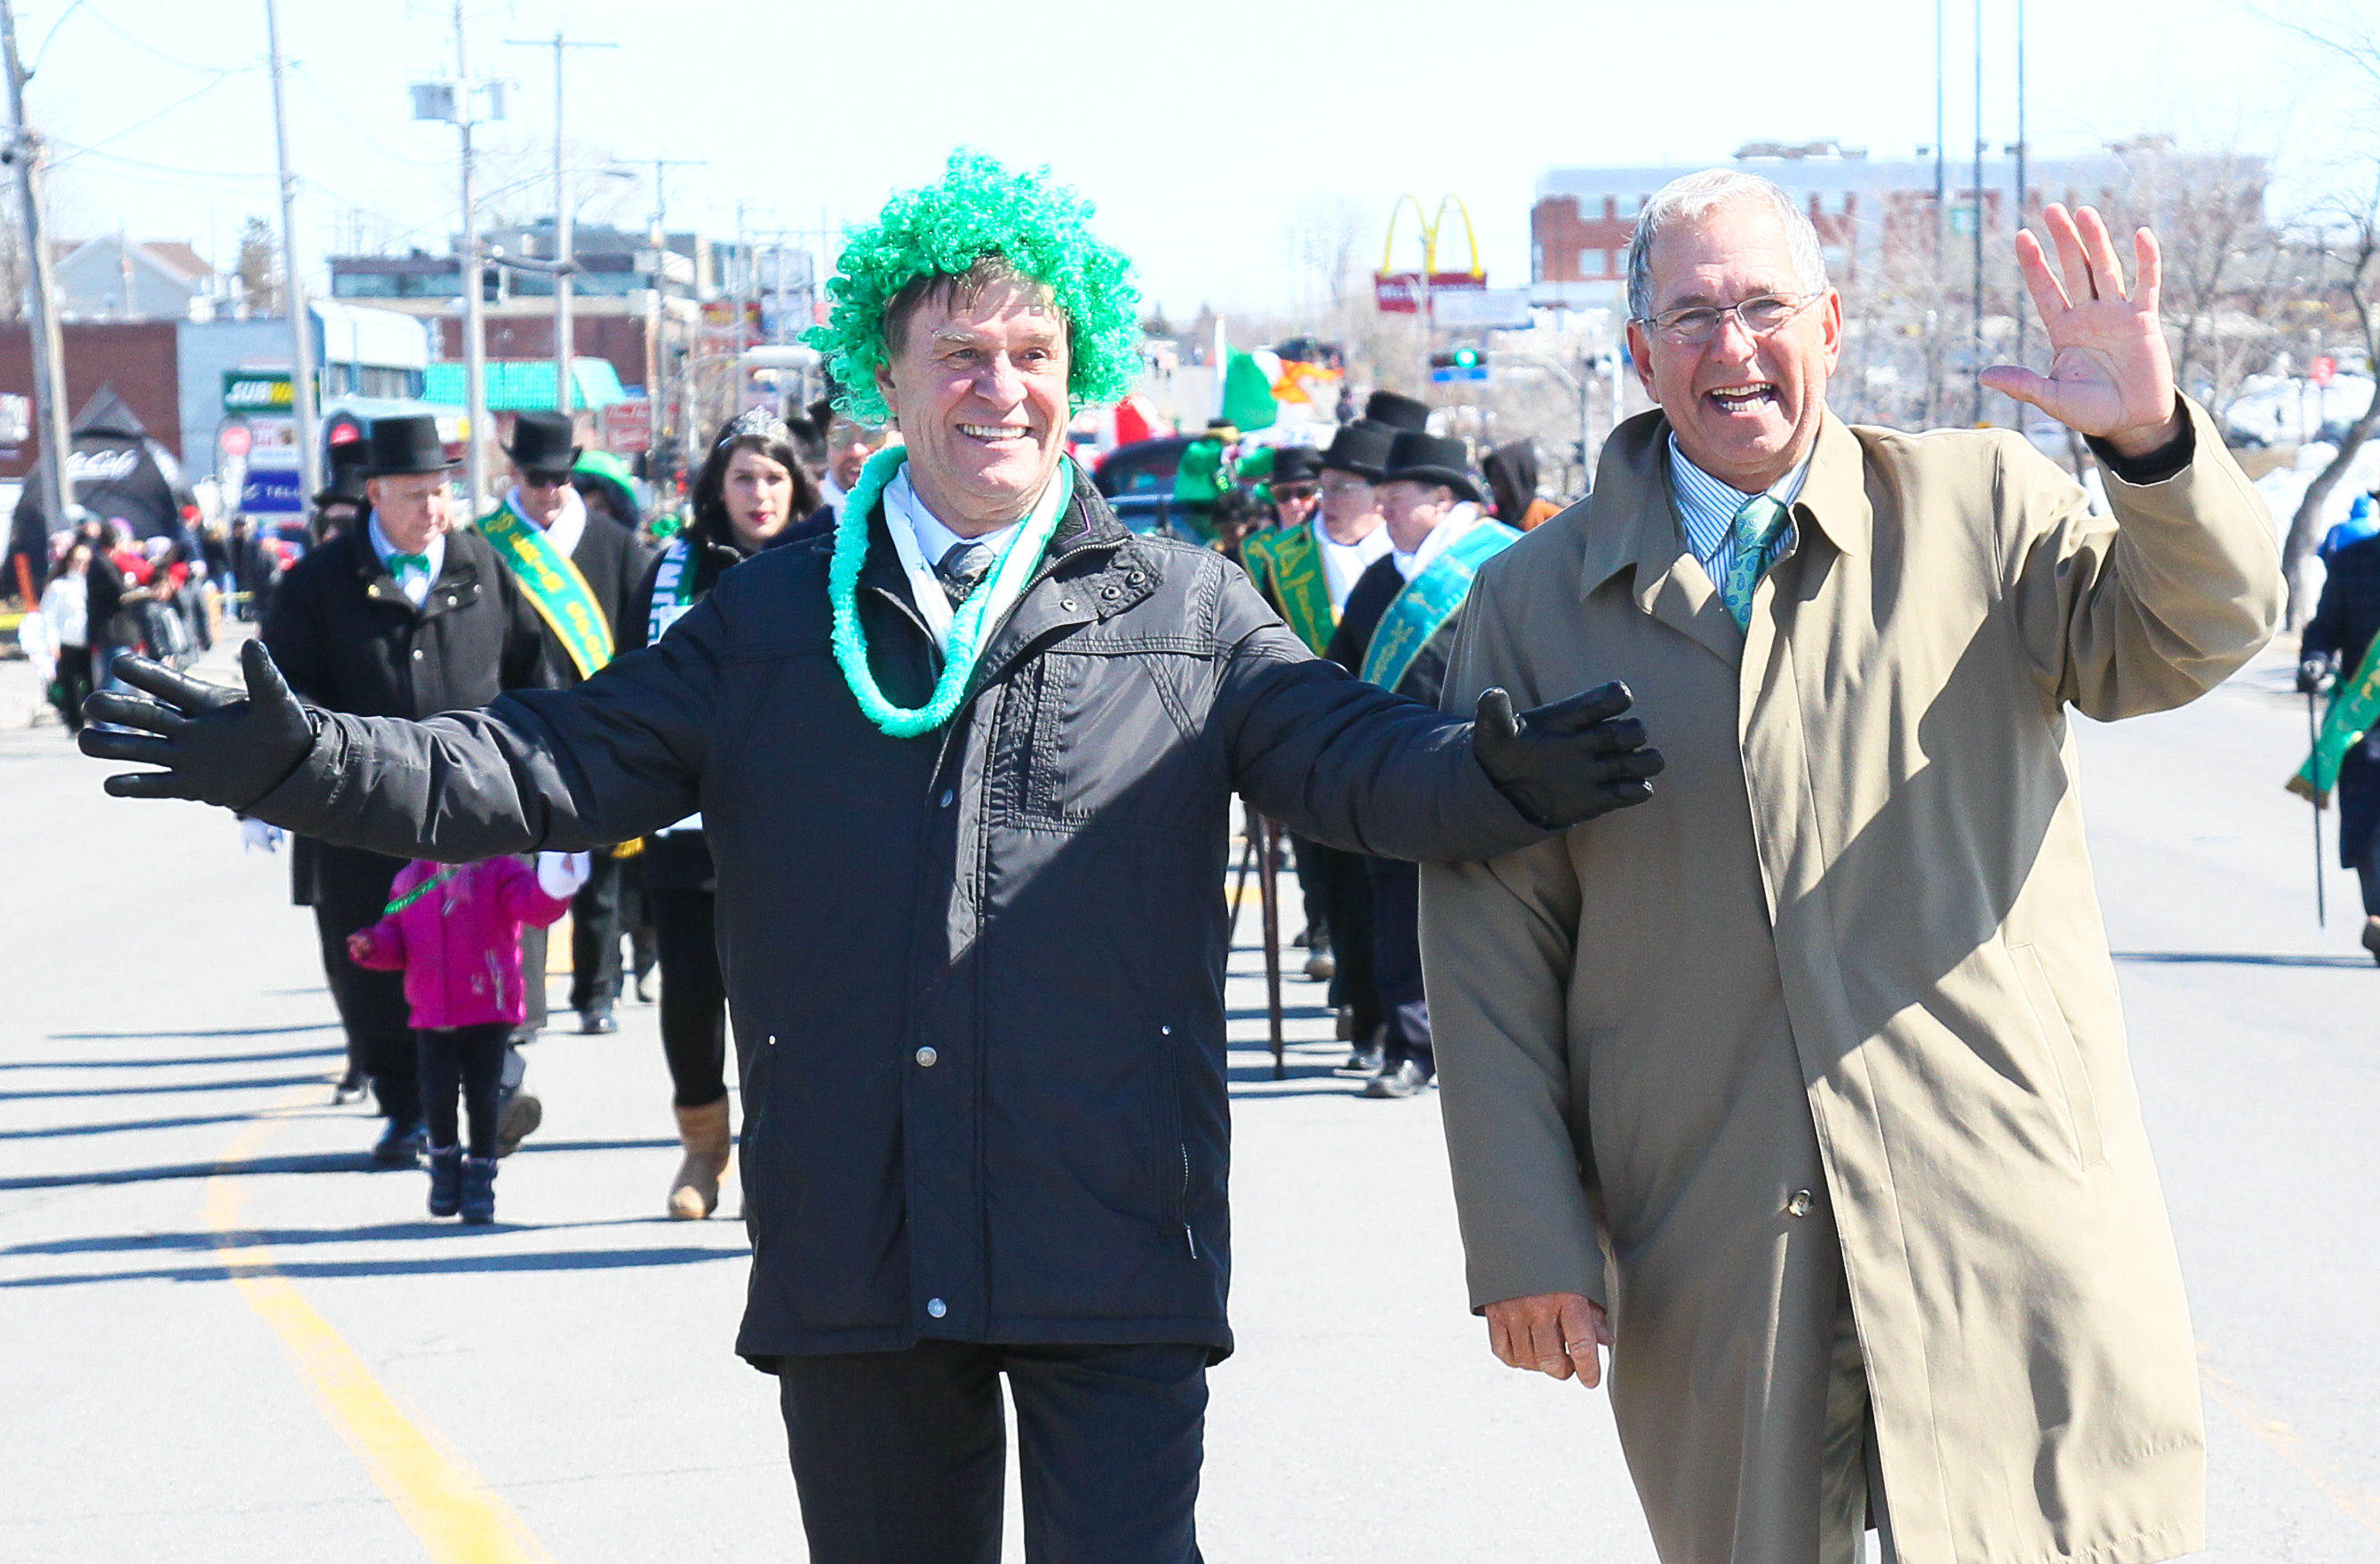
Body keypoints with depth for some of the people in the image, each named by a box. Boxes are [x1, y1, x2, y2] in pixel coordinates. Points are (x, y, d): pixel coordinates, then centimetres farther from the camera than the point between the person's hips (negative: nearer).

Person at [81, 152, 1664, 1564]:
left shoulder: (1187, 611, 6)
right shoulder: (776, 616, 10)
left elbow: (1355, 756, -4)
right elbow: (560, 764, 5)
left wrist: (1503, 776, -26)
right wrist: (304, 760, -8)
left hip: (1116, 1258, -2)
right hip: (855, 1266, 2)